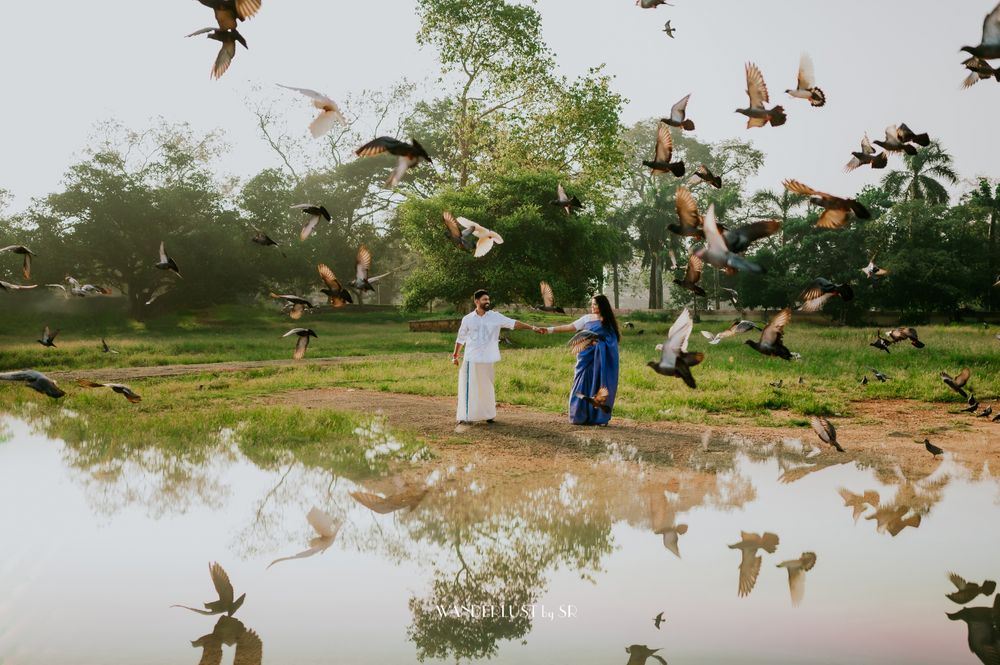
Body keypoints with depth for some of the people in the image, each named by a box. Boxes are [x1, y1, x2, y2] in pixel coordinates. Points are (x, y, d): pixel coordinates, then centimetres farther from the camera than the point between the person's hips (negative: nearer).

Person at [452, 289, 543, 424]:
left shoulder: (495, 316, -1)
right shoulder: (467, 319, -2)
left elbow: (513, 323, -9)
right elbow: (461, 339, 9)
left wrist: (532, 327, -18)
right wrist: (455, 355, 10)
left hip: (487, 359, 2)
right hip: (471, 359, -2)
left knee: (487, 387, 11)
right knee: (470, 387, -2)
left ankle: (488, 414, 23)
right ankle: (466, 417, 2)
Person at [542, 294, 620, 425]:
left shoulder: (609, 321, 5)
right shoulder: (587, 318, 5)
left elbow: (617, 335, 11)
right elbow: (569, 327, 0)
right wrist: (550, 330, -10)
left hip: (603, 359, -1)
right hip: (588, 357, 1)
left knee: (600, 386, 0)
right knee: (584, 386, -1)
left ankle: (599, 417, 8)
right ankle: (582, 417, 7)